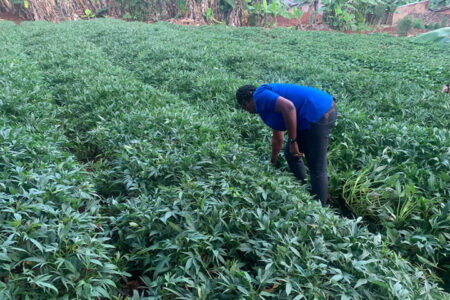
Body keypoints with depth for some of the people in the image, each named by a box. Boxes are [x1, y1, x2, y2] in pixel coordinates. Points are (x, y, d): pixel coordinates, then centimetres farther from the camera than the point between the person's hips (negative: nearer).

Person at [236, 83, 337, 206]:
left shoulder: (260, 96, -6)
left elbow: (288, 107, -24)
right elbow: (278, 138, 33)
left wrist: (292, 141, -16)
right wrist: (273, 162, 45)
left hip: (319, 114, -10)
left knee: (317, 169, -1)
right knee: (290, 154, 22)